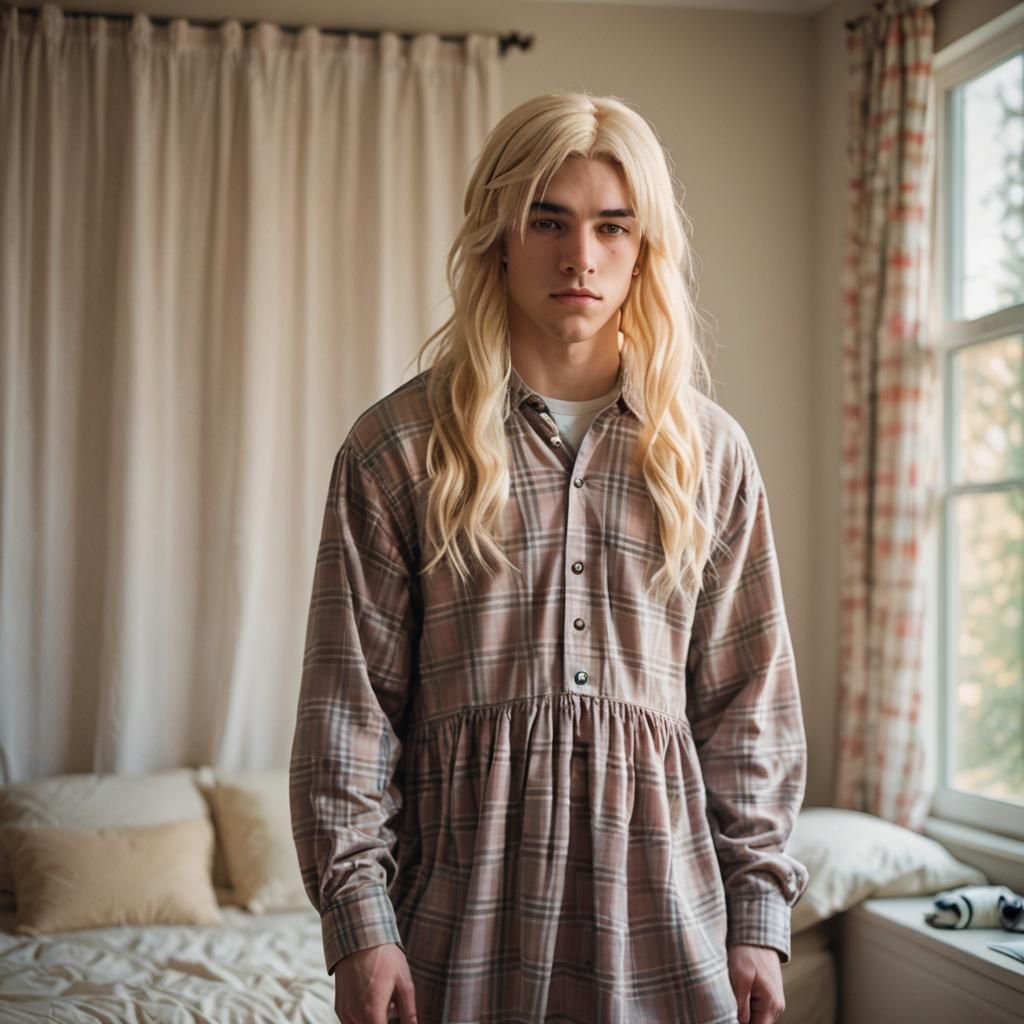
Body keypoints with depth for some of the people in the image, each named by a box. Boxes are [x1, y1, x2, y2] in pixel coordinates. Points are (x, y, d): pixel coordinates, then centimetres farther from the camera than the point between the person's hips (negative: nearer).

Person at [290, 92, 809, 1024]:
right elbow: (349, 702, -3)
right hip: (465, 911, -1)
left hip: (661, 901, 2)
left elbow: (750, 702, 5)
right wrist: (358, 919, -8)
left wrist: (760, 913, 2)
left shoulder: (710, 451, 4)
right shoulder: (399, 446, -2)